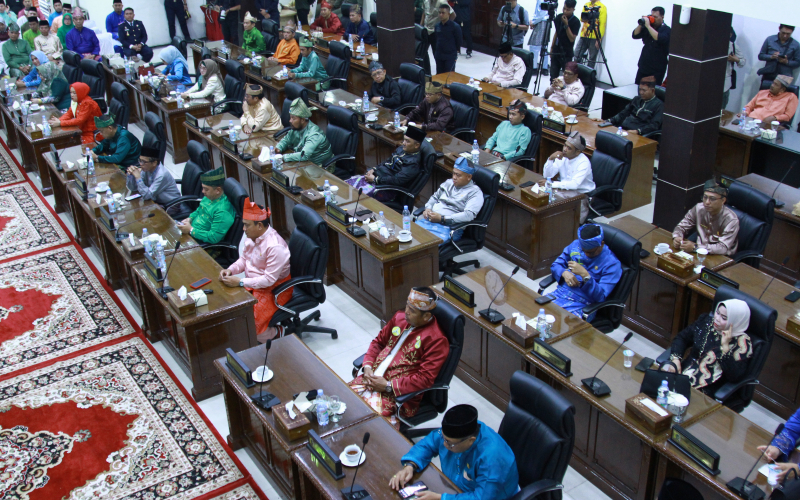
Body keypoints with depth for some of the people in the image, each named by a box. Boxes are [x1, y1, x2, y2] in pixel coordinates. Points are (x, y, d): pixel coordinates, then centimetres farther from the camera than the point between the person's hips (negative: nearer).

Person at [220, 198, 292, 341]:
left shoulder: (275, 247, -29)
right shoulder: (251, 236, -2)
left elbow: (269, 280, -27)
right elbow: (244, 259, 13)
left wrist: (240, 282, -28)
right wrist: (230, 270, -7)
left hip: (273, 290, -9)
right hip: (252, 285, 9)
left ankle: (277, 333, 11)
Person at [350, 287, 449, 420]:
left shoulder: (436, 340, -12)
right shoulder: (400, 317, 10)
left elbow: (425, 379, -17)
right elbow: (378, 342, 21)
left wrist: (389, 386, -18)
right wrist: (367, 366, 2)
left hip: (399, 394, -7)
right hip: (372, 377, 7)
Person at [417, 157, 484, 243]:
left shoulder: (475, 192, -2)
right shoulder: (449, 183, 20)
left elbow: (468, 215, -15)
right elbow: (434, 197, 31)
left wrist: (442, 218, -19)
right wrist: (428, 208, 6)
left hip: (448, 226, -6)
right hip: (429, 218, 6)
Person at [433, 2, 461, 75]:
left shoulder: (455, 26, -11)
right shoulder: (437, 26, 3)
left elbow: (458, 41, -4)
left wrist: (456, 52, 1)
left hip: (450, 56, -5)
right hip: (439, 56, 5)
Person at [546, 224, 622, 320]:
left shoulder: (612, 263, -9)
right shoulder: (575, 245, 7)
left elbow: (600, 297, -14)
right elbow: (555, 265, 14)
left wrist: (585, 275, -27)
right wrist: (564, 273, -9)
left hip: (582, 306, -5)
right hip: (560, 293, 5)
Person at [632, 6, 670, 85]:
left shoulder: (666, 30, -8)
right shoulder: (646, 28, 9)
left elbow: (659, 38, -27)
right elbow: (635, 35, 3)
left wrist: (648, 26, -26)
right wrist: (641, 24, -11)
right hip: (643, 67, 6)